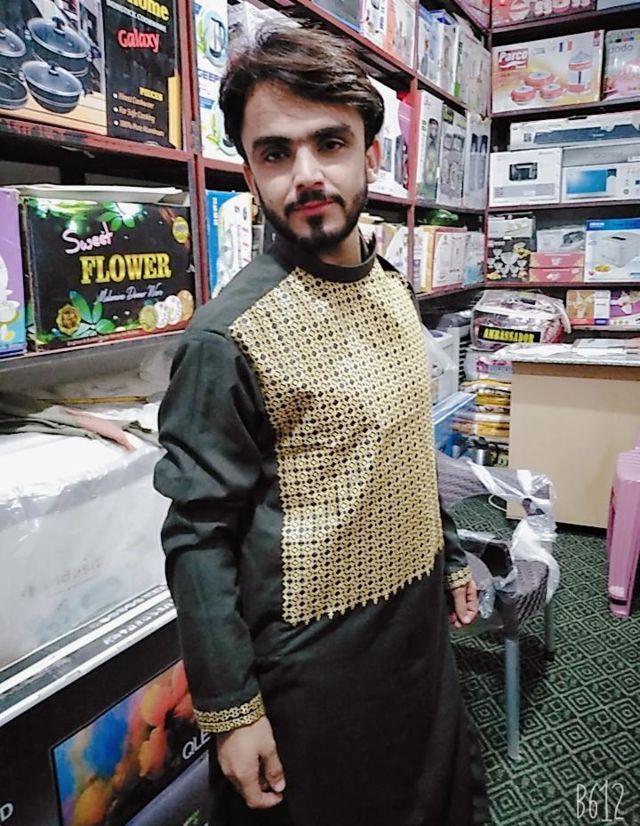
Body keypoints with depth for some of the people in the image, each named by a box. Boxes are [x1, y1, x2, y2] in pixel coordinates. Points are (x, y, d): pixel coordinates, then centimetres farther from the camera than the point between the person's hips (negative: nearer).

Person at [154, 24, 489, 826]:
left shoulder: (394, 290, 1)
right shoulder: (229, 335, -23)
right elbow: (199, 538, -19)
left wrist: (451, 555, 15)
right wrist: (231, 712, -15)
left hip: (420, 619, 7)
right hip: (316, 649, -7)